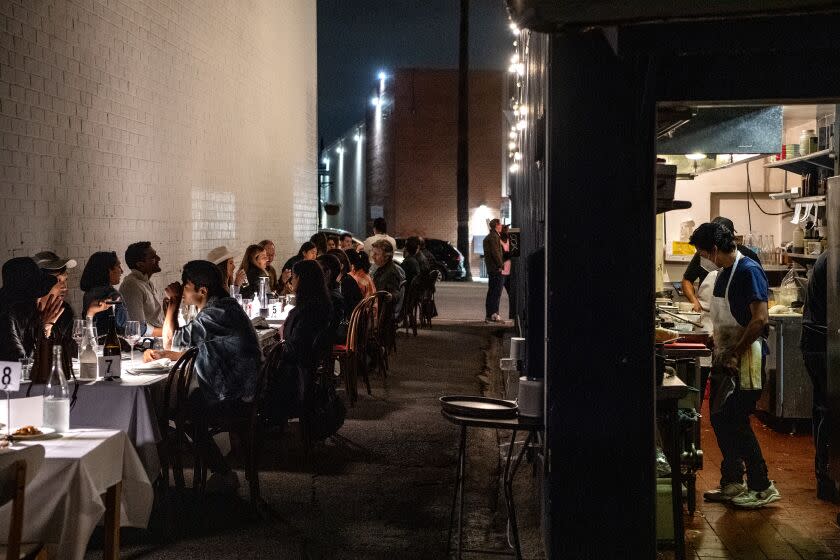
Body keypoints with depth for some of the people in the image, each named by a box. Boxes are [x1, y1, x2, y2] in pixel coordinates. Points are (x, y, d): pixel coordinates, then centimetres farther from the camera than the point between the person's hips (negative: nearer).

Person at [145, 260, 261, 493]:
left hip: (233, 397, -10)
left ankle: (223, 474, 5)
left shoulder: (216, 314, -21)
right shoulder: (225, 308, 12)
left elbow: (170, 340, -16)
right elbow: (197, 351, 16)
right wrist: (162, 354, 4)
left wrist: (174, 302, -8)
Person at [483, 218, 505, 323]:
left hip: (490, 268, 10)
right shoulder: (494, 237, -12)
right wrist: (501, 265, -15)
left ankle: (488, 315, 14)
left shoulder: (488, 237, 20)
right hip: (496, 268, -10)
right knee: (497, 292, -10)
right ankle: (494, 314, -13)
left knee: (491, 292, 12)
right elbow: (496, 253, -19)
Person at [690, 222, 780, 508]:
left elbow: (760, 319, -23)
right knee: (719, 419, 11)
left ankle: (762, 488, 2)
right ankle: (732, 483, 22)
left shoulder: (748, 271, -15)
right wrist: (711, 341, 11)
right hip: (725, 358, 9)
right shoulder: (723, 273, 13)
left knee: (735, 422, -7)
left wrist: (735, 354, -20)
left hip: (745, 358, -9)